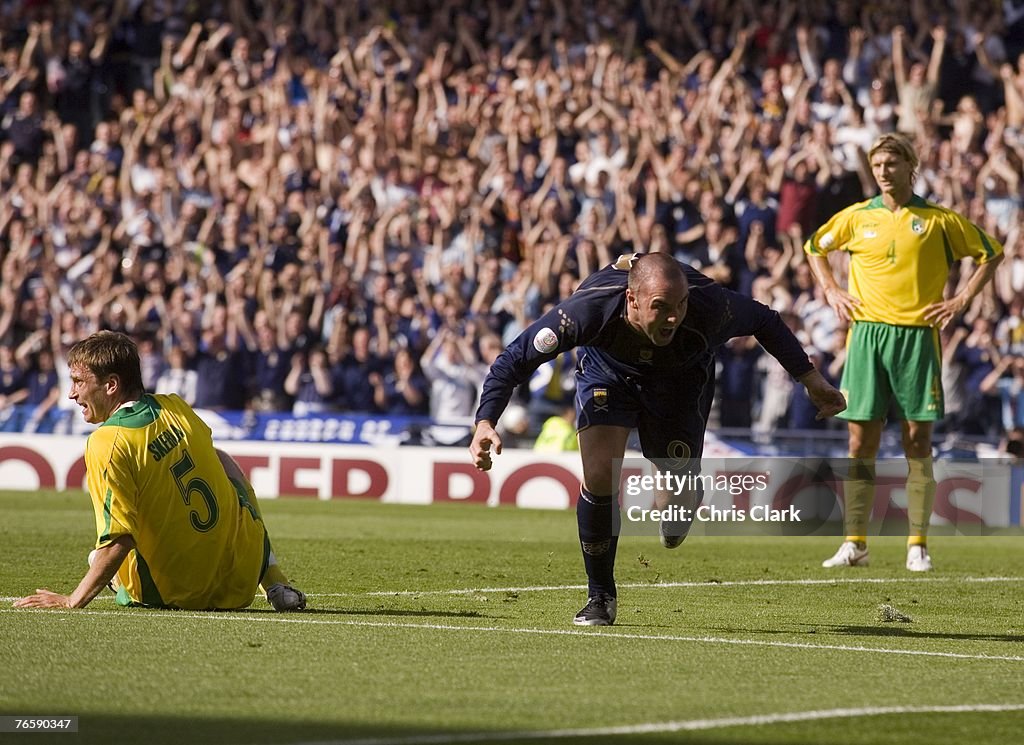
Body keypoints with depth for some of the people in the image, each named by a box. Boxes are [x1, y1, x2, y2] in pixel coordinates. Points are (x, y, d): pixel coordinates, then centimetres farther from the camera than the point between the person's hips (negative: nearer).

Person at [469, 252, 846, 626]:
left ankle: (677, 507, 35)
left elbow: (764, 322, -15)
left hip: (682, 380, 1)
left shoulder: (709, 307, -38)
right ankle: (600, 597, 3)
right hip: (607, 373, -1)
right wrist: (485, 422, -40)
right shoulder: (588, 309, -41)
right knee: (599, 477, -19)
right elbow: (516, 358, -30)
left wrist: (810, 378, -7)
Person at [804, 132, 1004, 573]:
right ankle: (855, 543, 3)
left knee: (917, 441, -2)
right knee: (861, 441, -1)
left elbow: (991, 254, 12)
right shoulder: (857, 217, 9)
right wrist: (831, 291, 11)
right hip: (867, 334, 2)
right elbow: (814, 248, 25)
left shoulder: (939, 219, 3)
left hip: (918, 335, -1)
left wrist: (962, 301, 3)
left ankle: (918, 545, 3)